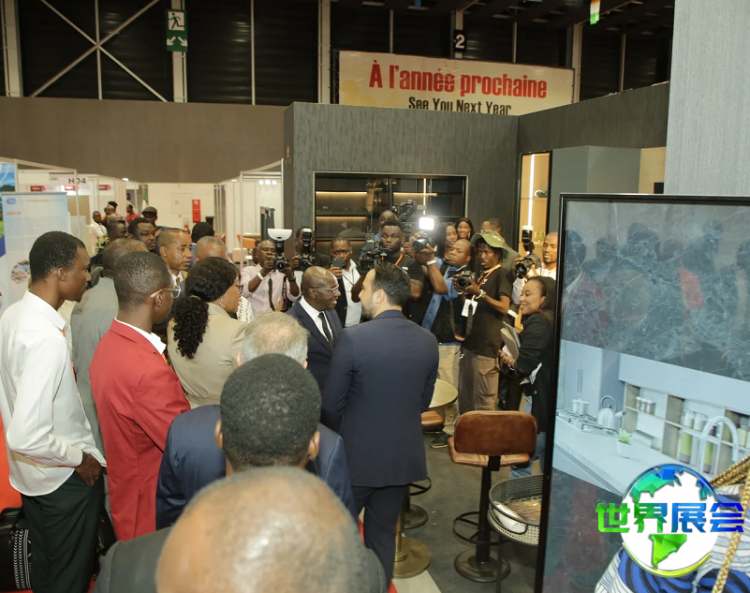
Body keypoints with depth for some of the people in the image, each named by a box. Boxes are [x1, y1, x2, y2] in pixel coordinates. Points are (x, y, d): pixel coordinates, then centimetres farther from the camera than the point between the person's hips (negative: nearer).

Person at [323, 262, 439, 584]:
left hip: (358, 454, -4)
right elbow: (424, 401, 6)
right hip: (404, 454, 4)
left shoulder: (353, 338, -20)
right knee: (384, 531, 20)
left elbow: (331, 404, -12)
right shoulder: (428, 341, -5)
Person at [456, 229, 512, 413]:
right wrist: (461, 292, 4)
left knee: (484, 398, -3)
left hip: (487, 344, -8)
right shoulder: (480, 275, 20)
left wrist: (479, 293, -23)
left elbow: (504, 308, -16)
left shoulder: (502, 274, -5)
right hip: (469, 341, 8)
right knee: (464, 395, 14)